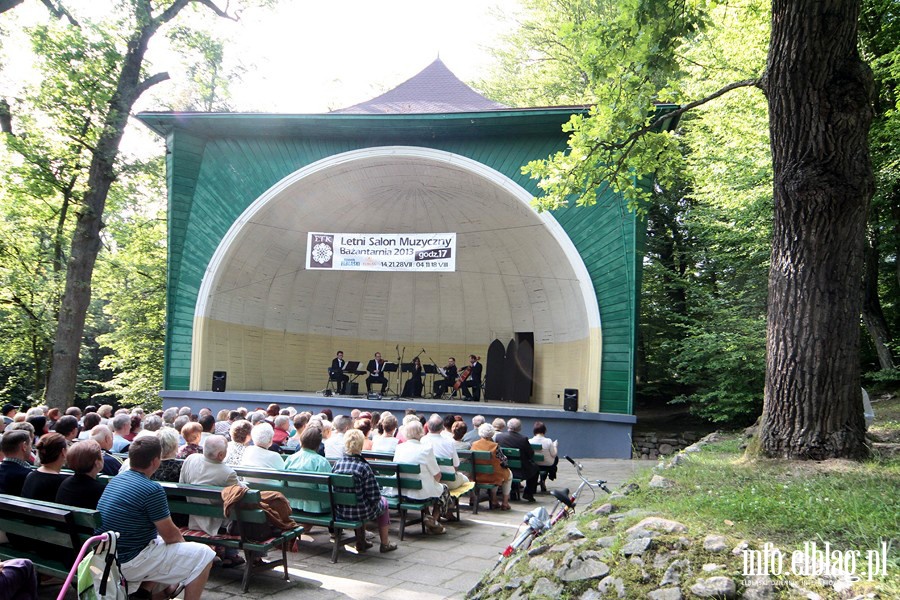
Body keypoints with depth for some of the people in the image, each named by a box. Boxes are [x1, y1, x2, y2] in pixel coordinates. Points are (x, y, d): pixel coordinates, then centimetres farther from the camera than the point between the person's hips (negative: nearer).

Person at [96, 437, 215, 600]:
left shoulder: (115, 479, 6)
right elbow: (170, 535, -11)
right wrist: (183, 542, 10)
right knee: (204, 554, -1)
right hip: (129, 565, -9)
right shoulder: (152, 490, -20)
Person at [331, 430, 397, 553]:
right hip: (360, 512, -4)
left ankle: (361, 542, 42)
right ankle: (385, 544, 35)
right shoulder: (363, 467, -21)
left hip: (339, 511, 4)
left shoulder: (337, 465, -9)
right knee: (383, 503, 26)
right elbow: (374, 496, -17)